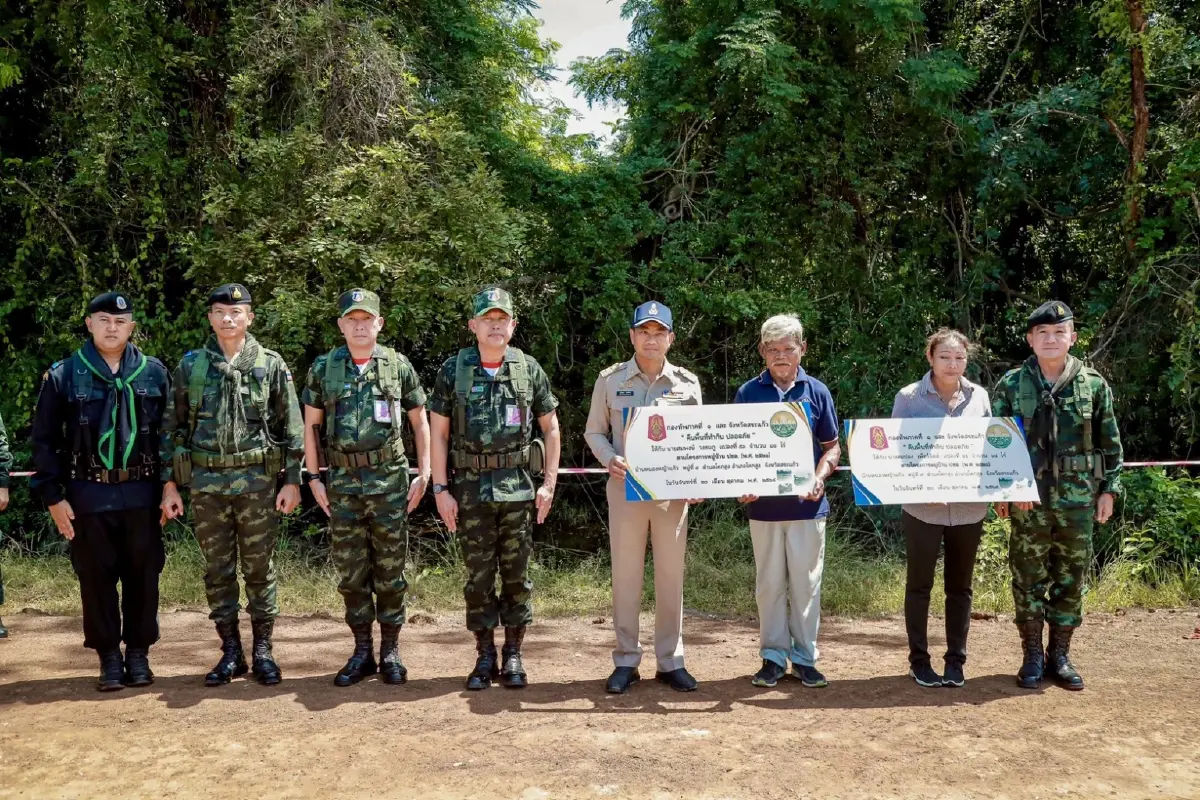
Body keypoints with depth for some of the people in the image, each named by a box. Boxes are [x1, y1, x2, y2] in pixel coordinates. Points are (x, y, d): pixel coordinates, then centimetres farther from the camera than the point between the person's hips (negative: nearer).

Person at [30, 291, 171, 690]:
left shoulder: (154, 372, 3)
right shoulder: (63, 375, 1)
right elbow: (45, 440, 3)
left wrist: (170, 488, 4)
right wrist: (53, 496, -2)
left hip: (141, 493, 1)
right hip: (88, 496, 0)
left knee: (143, 577, 7)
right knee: (96, 578, 7)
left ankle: (138, 652, 21)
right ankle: (109, 656, 20)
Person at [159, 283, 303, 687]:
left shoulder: (271, 365, 1)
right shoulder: (190, 366, 6)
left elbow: (291, 427, 1)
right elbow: (173, 427, 8)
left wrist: (293, 479, -4)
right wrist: (169, 483, 4)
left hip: (258, 483, -2)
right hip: (206, 485, 2)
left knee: (259, 570, 5)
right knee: (217, 572, 8)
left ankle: (263, 651, 17)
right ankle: (230, 652, 20)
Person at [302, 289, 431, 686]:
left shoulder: (399, 366, 0)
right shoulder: (323, 368, 3)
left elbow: (420, 422, 6)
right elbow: (311, 424, 9)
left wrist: (424, 474, -1)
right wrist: (313, 478, 4)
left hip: (389, 480, -1)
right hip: (342, 482, 2)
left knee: (390, 570, 5)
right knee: (350, 571, 8)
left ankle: (391, 650, 17)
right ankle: (362, 651, 21)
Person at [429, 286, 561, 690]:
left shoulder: (528, 369, 2)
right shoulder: (453, 370, 0)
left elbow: (551, 428, 8)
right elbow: (438, 432, 2)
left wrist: (549, 483, 1)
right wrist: (441, 489, -3)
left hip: (518, 487, 0)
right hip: (471, 488, 0)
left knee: (516, 573, 6)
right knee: (478, 575, 6)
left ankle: (513, 655, 18)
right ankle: (484, 657, 19)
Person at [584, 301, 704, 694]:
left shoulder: (688, 383, 5)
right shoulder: (610, 379, 2)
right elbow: (594, 432, 7)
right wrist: (610, 459, -13)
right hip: (625, 488, -1)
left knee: (671, 576, 7)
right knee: (625, 574, 5)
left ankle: (670, 661, 19)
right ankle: (626, 660, 16)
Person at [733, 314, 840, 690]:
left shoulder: (816, 391, 2)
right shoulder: (748, 392, 2)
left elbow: (832, 446, 7)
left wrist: (820, 477, -11)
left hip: (807, 503, 0)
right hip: (763, 503, 0)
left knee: (806, 583, 7)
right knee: (769, 583, 9)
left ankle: (805, 656, 19)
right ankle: (773, 655, 20)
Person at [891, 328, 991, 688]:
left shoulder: (980, 397, 4)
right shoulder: (909, 398, -5)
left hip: (969, 507, 3)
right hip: (923, 506, -3)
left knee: (959, 586, 12)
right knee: (919, 585, 7)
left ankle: (956, 660, 23)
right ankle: (918, 660, 18)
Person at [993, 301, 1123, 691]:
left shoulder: (1093, 384, 3)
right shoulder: (1011, 385, 0)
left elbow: (1110, 443, 8)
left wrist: (1108, 489, 4)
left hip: (1078, 498, 1)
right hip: (1028, 498, -1)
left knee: (1071, 579, 9)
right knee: (1029, 578, 4)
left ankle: (1060, 655, 23)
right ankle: (1033, 656, 17)